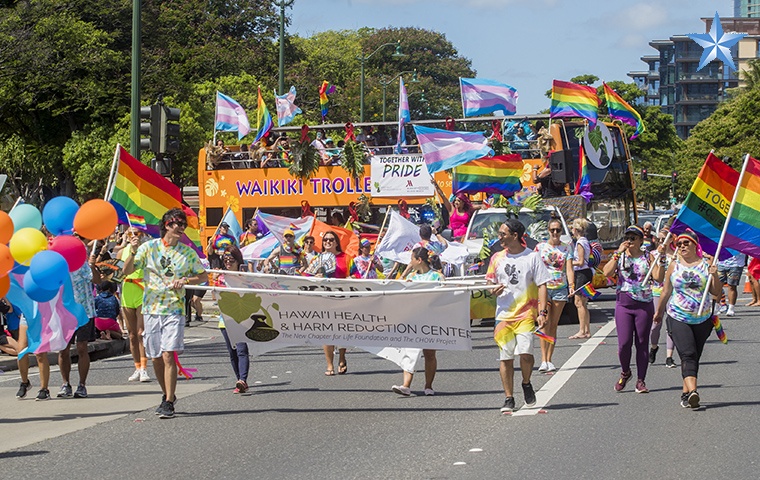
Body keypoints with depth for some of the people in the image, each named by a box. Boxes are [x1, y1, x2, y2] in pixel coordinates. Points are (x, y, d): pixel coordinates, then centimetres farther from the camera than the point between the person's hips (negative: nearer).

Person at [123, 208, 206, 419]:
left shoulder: (188, 253, 4)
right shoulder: (149, 247, 3)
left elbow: (203, 276, 11)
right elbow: (126, 271, 2)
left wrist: (185, 280, -7)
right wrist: (133, 253, -16)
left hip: (174, 309, -2)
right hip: (151, 308, 2)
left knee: (168, 355, -13)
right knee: (156, 358, 9)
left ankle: (168, 402, -12)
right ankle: (168, 395, 28)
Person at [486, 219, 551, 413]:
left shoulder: (532, 257, -1)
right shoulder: (497, 258, 10)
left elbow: (542, 286, -3)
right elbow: (490, 282, 20)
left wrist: (542, 312, -13)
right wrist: (494, 290, -5)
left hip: (527, 314, -4)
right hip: (504, 314, 4)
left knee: (525, 351, -19)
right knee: (505, 357, 2)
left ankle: (526, 384, 9)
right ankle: (509, 398, 11)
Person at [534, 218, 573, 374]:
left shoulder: (566, 248, 6)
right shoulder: (540, 247, 4)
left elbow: (569, 269, -2)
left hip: (560, 289, 2)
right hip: (543, 287, -2)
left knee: (554, 324, 6)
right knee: (545, 323, -13)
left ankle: (549, 360, 11)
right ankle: (543, 360, -17)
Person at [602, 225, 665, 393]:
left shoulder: (648, 257, 4)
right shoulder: (620, 256, 6)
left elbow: (658, 277, -7)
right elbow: (607, 273, -10)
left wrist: (661, 259, -17)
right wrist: (618, 253, -14)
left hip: (644, 305, 0)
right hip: (623, 304, 0)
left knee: (642, 343, 2)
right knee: (624, 343, -6)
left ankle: (641, 381, 10)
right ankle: (625, 373, 20)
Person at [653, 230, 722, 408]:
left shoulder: (706, 265, 3)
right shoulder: (674, 266, 4)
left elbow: (717, 292, 3)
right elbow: (666, 292, 15)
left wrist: (714, 275, -13)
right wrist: (659, 311, 22)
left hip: (702, 320, 2)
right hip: (678, 318, -2)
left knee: (695, 357, 6)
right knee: (688, 354, -17)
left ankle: (686, 391, 19)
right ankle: (692, 391, -32)